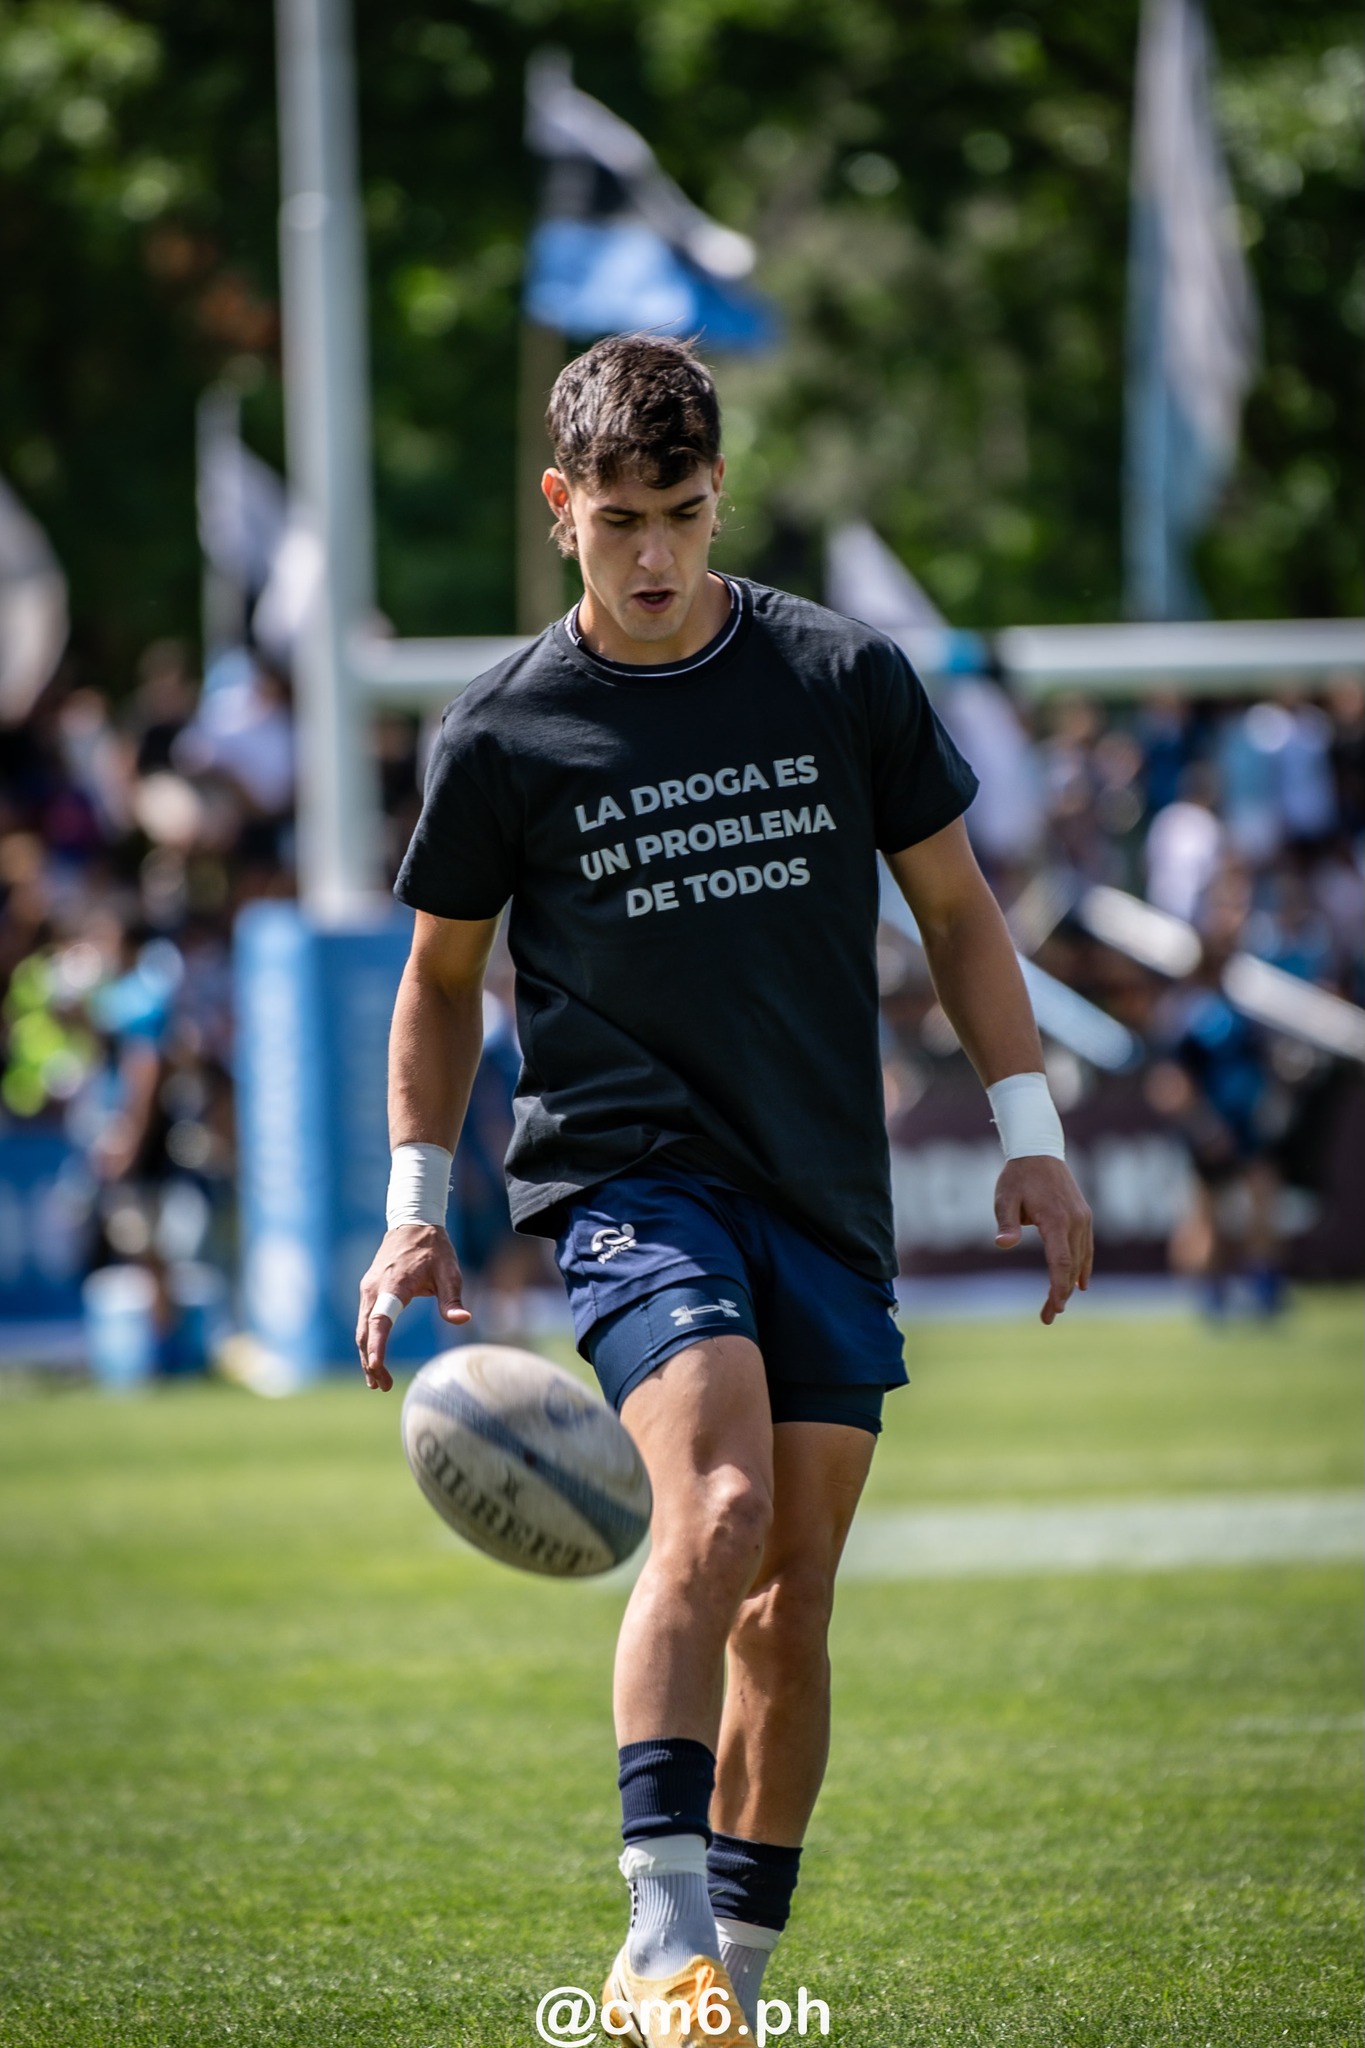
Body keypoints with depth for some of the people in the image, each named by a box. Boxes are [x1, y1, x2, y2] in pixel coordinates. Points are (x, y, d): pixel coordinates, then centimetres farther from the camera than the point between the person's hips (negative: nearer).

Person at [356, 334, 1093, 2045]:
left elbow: (955, 906, 13)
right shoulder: (504, 736, -1)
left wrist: (1029, 1134, 7)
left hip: (826, 1197, 3)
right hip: (626, 1177, -3)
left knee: (791, 1595, 2)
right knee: (717, 1505, -26)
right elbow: (441, 973, 12)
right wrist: (416, 1207, 6)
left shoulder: (847, 678, 3)